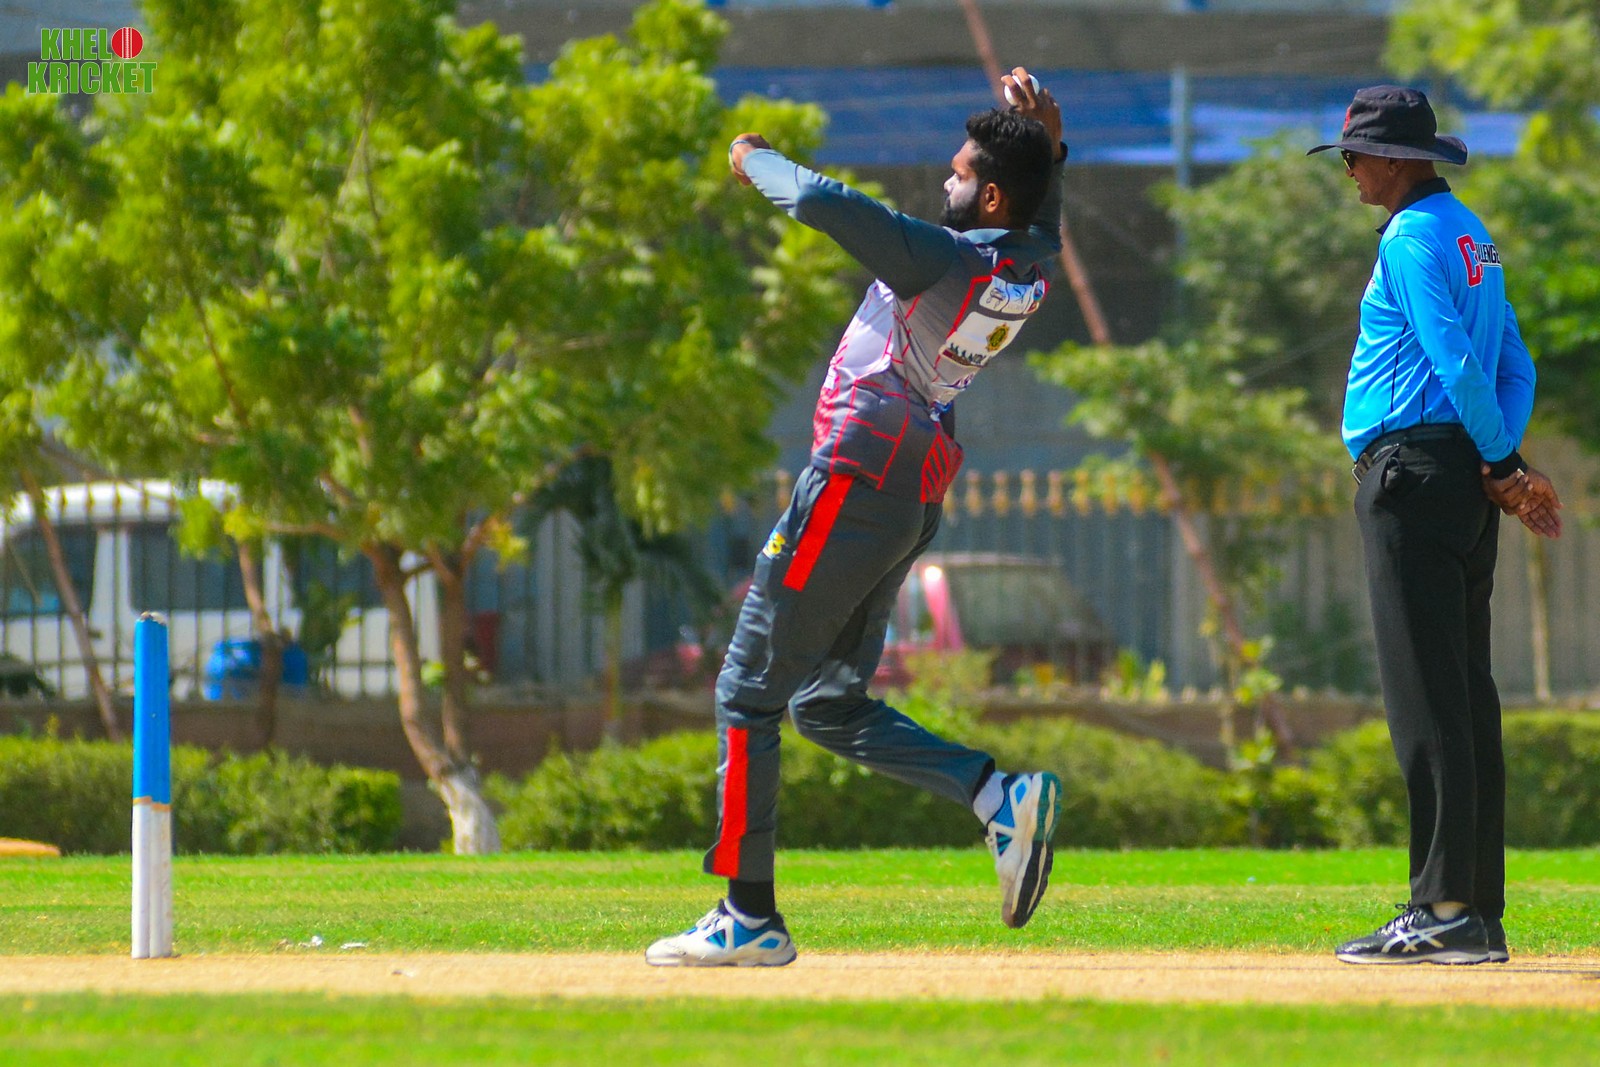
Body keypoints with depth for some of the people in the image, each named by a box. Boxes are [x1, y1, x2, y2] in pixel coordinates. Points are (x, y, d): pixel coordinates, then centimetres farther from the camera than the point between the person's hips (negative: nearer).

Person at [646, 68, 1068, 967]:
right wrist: (1050, 142, 13)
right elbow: (1043, 220, 31)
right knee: (830, 706, 17)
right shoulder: (1033, 271, 5)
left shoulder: (943, 260, -20)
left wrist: (756, 160, -6)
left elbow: (819, 202, -27)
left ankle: (749, 918, -3)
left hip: (857, 483, -9)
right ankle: (1002, 795, 0)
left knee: (750, 692, -1)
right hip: (919, 496, 9)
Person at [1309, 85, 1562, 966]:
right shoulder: (1472, 236, 20)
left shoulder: (1414, 238, -11)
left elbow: (1457, 364, -18)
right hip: (1463, 479, 10)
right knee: (1466, 698, 9)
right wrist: (1505, 465, 5)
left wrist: (1505, 466, -12)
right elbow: (1515, 367, 18)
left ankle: (1447, 910, -15)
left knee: (1429, 699, -11)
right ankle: (1478, 909, 10)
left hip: (1413, 474, -10)